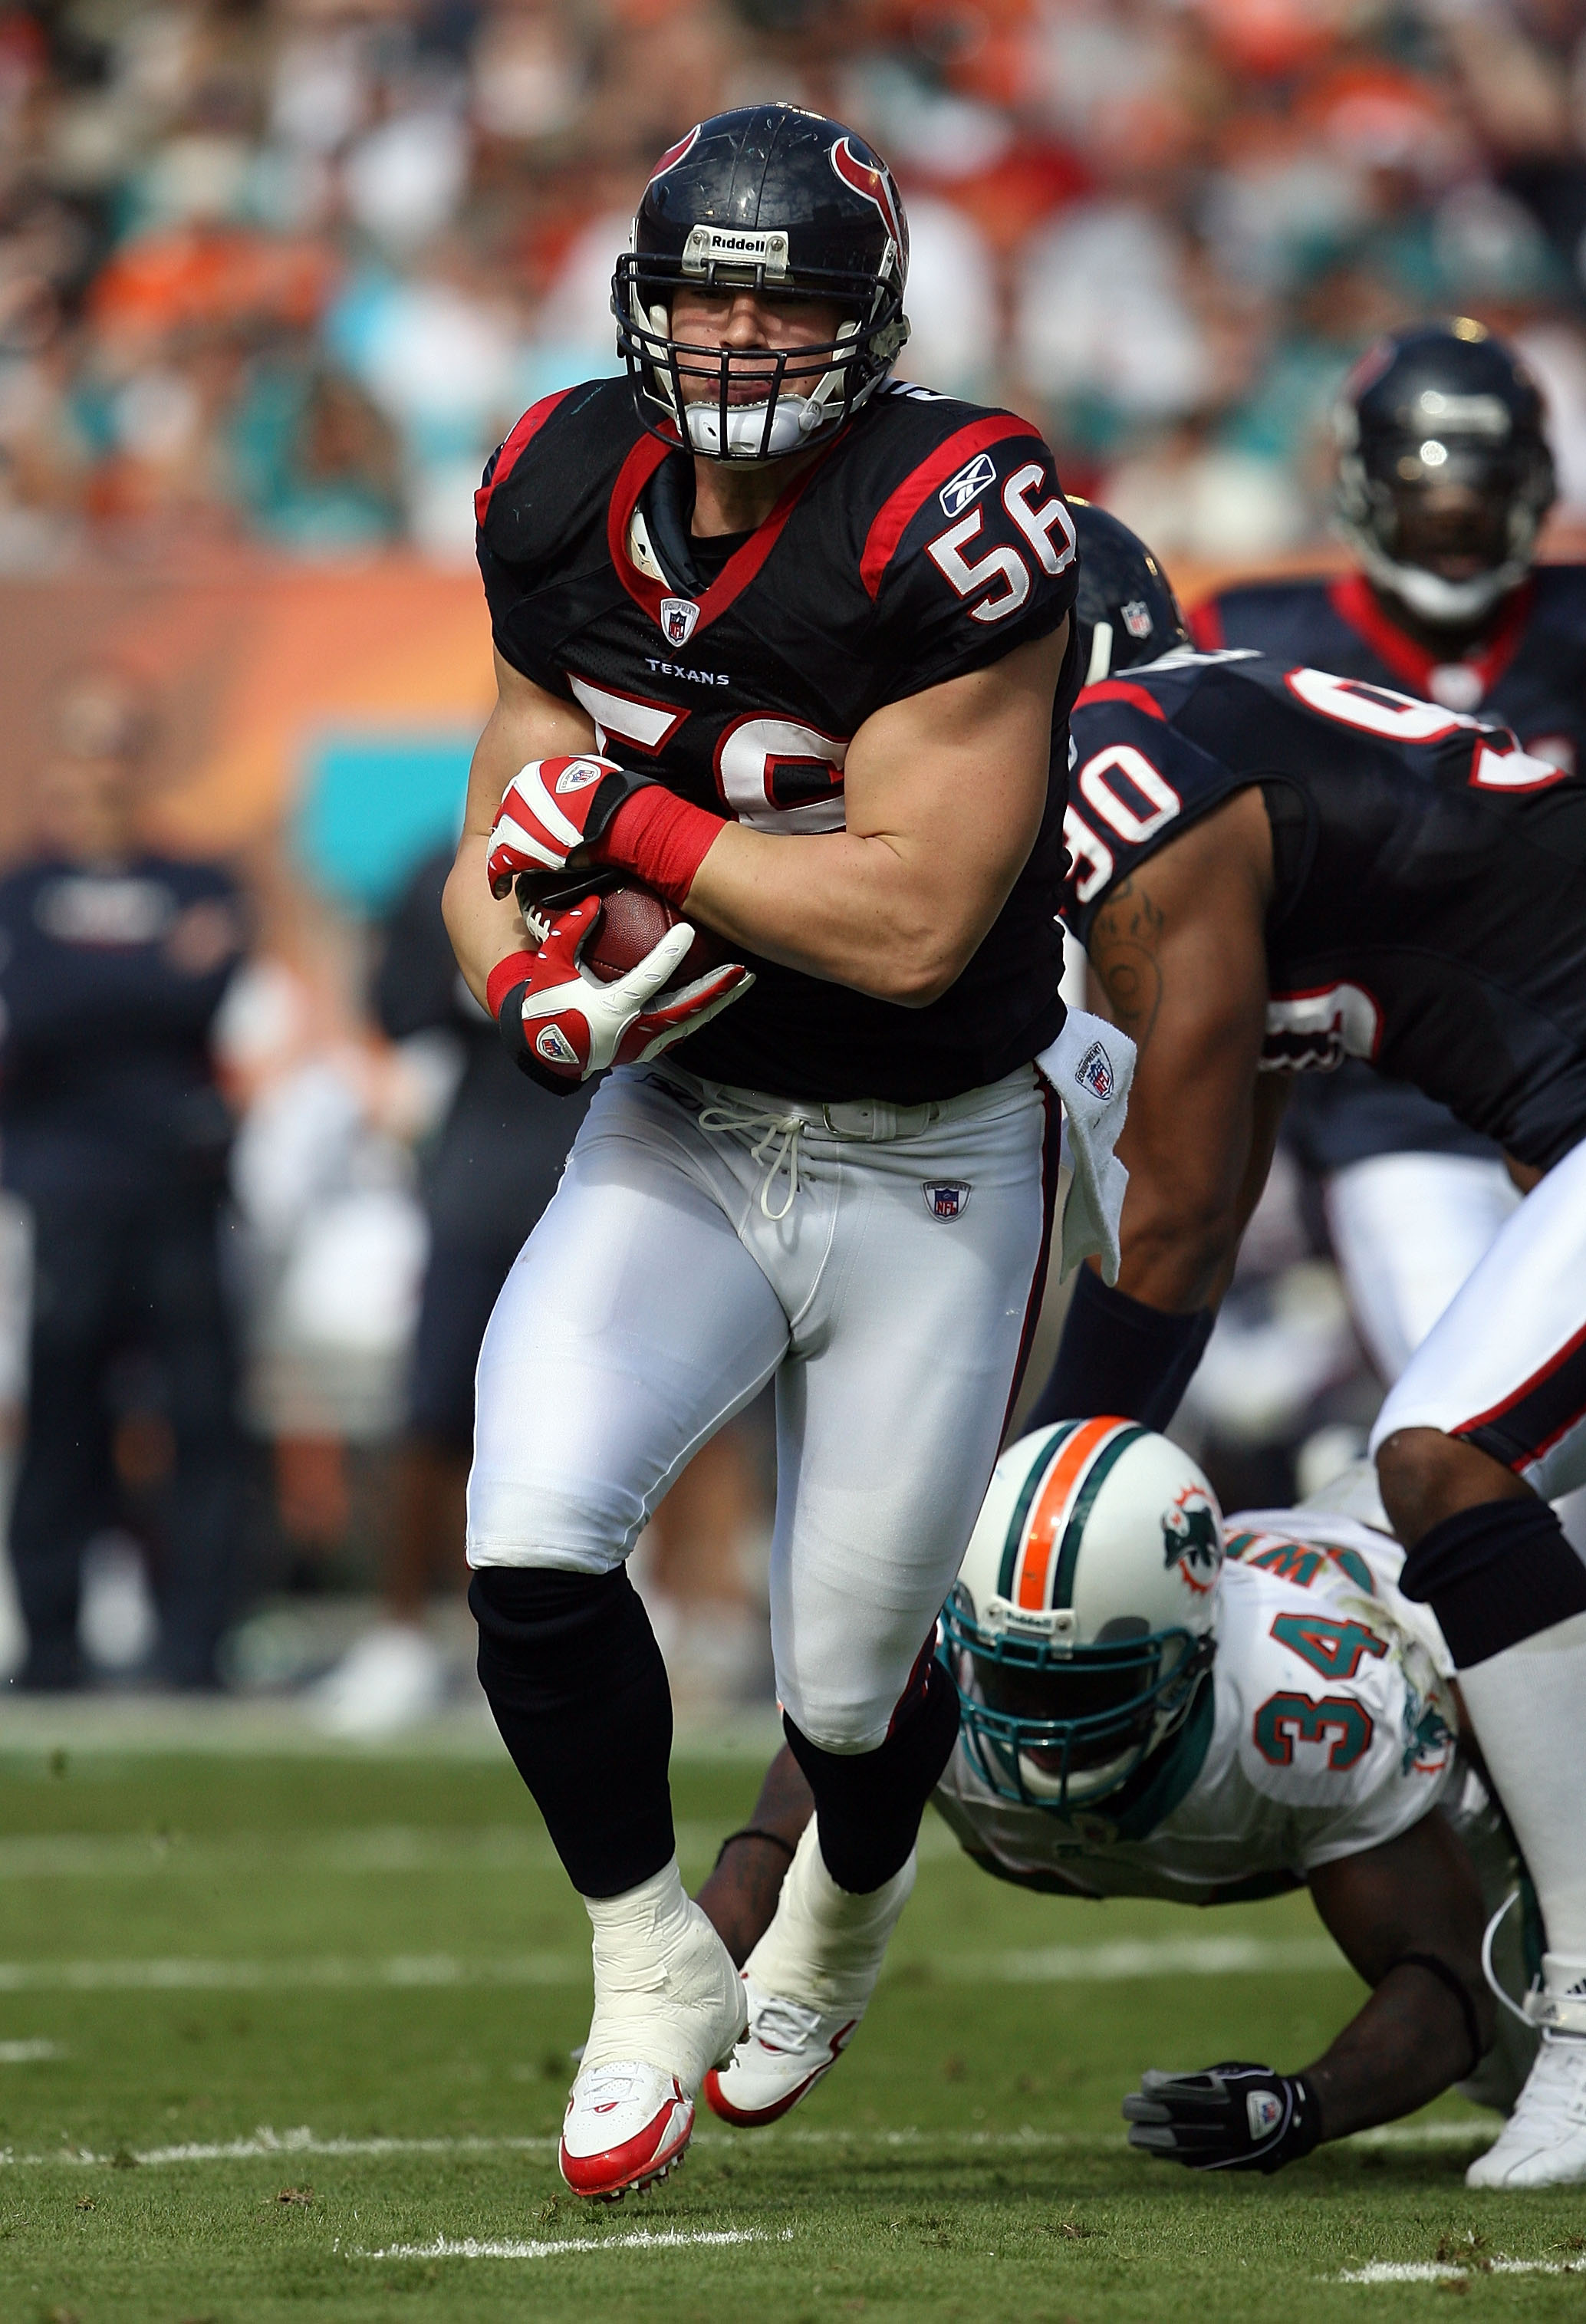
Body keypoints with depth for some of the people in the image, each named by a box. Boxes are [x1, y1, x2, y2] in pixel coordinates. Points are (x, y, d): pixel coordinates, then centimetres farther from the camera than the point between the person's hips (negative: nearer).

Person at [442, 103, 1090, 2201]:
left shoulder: (948, 533, -23)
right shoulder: (569, 506, -4)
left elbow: (915, 922, -26)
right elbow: (507, 849, 4)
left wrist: (631, 820, -23)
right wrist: (534, 982, -18)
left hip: (932, 1172, -4)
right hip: (681, 1124, 4)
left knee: (849, 1680, 4)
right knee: (534, 1539, -20)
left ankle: (845, 1906, 43)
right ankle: (652, 1970, 4)